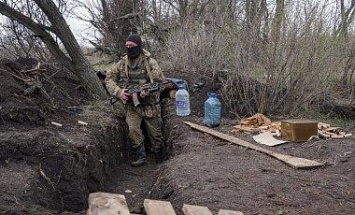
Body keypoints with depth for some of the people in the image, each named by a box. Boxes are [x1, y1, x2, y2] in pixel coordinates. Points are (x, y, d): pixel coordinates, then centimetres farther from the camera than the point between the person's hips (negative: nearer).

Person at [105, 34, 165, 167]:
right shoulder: (122, 64, -2)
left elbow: (161, 82, -10)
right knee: (133, 130, -16)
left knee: (155, 132, 9)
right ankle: (140, 156, 3)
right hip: (131, 105, 2)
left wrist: (148, 91, -26)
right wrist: (118, 92, -16)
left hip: (150, 104, -2)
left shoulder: (150, 63, -11)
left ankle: (158, 154, 36)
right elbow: (109, 79, 3)